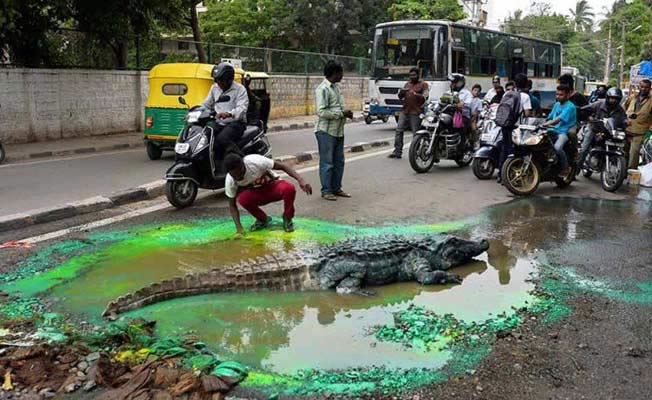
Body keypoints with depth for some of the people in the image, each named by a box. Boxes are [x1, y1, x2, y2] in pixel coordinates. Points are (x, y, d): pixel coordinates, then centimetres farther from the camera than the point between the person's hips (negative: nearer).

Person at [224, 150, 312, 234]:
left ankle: (287, 218, -7)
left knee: (289, 188, -37)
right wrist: (239, 227, -25)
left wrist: (300, 180, -37)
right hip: (257, 194, 2)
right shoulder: (230, 180, -22)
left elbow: (282, 166, -25)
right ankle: (262, 219, -2)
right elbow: (232, 205, -12)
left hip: (273, 185, -2)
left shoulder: (255, 161, -31)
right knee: (242, 198, -33)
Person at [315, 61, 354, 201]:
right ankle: (326, 191, 6)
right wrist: (342, 113, -17)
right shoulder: (323, 89, -15)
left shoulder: (335, 87, 14)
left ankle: (336, 188, 23)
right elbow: (322, 112, -22)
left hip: (338, 130, 9)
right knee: (327, 163, -2)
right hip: (326, 131, -9)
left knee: (339, 161, 13)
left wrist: (346, 113, 3)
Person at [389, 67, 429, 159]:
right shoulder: (407, 84, 21)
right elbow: (400, 97, 17)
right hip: (405, 111, 5)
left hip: (416, 113, -5)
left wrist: (416, 94, -28)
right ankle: (397, 152, 2)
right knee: (399, 130, -1)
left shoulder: (423, 84, 5)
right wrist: (401, 92, -6)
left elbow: (425, 97, -9)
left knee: (416, 133, -6)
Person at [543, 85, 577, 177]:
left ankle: (566, 167, -10)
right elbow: (550, 117, 13)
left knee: (557, 147, -34)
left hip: (564, 132, -8)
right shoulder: (556, 104, 18)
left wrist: (547, 124, -34)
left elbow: (559, 119, -22)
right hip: (554, 131, 8)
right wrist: (542, 124, -6)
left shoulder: (570, 106, -9)